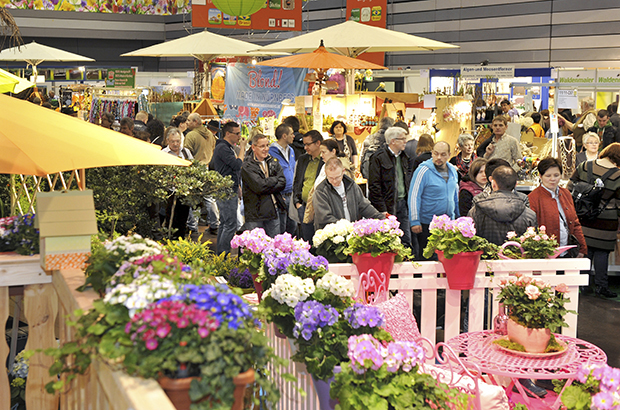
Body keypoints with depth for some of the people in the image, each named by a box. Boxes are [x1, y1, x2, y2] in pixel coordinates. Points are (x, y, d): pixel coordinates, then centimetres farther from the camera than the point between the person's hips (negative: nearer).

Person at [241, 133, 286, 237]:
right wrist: (275, 179, -5)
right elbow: (259, 186, -20)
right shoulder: (247, 166, -9)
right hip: (255, 214, -5)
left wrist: (266, 185, -12)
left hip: (273, 211, 5)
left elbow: (282, 183, 1)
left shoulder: (274, 162, 10)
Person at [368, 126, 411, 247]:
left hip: (402, 203, 7)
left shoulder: (404, 157, 13)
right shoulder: (379, 158, -10)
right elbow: (374, 186, -14)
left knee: (406, 240, 6)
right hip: (387, 204, -7)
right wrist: (382, 210, -17)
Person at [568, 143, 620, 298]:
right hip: (604, 221, -4)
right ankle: (600, 285, 10)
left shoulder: (584, 166, -1)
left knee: (586, 249, 13)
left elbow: (570, 188, 5)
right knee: (601, 251, 4)